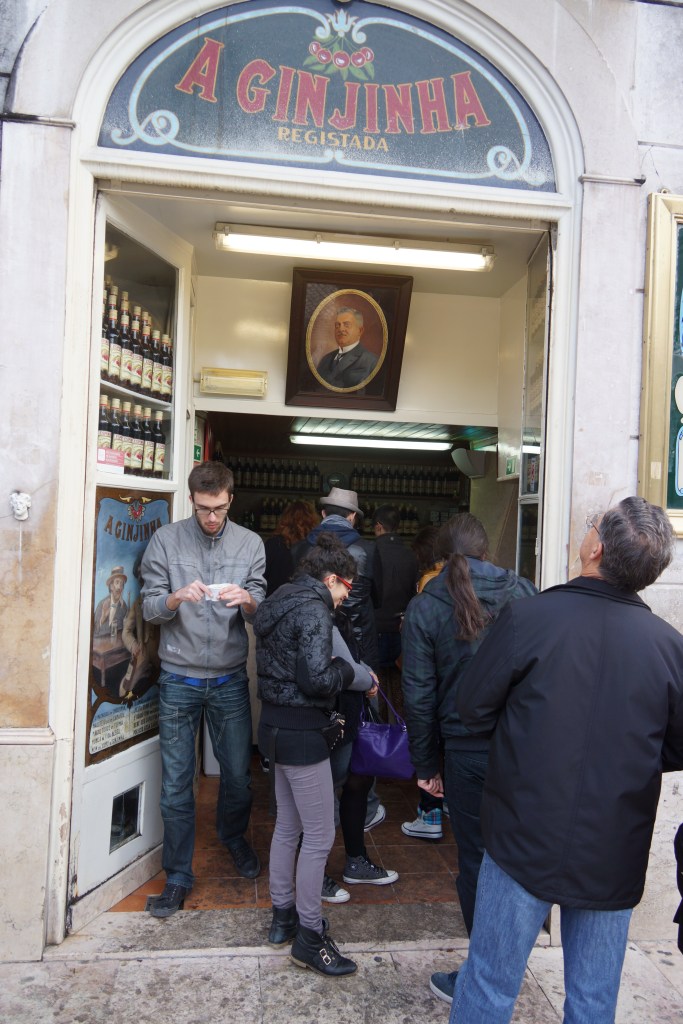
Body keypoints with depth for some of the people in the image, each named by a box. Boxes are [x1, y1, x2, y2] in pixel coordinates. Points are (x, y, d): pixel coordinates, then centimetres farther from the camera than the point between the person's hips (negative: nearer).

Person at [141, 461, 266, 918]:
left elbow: (262, 612, -2)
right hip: (179, 679, -1)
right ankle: (179, 875, 25)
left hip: (230, 679, 1)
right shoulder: (166, 540, -3)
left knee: (239, 775, 14)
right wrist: (176, 598, -25)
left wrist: (247, 601, -25)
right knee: (176, 785, 6)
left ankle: (234, 836, 44)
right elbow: (150, 607, -4)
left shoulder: (250, 544, 0)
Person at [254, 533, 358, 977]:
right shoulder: (313, 610, -18)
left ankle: (283, 915, 36)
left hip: (276, 725, 10)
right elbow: (316, 677, -26)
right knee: (319, 836, 3)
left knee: (288, 825, 21)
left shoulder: (281, 600, 11)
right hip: (302, 733, -10)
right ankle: (309, 936, 15)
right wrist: (347, 670, -7)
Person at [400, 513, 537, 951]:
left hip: (466, 750, -1)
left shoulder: (424, 607, -4)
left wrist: (426, 764, 6)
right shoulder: (522, 590, -1)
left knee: (475, 858, 14)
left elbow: (419, 695, -3)